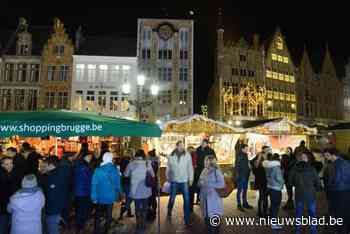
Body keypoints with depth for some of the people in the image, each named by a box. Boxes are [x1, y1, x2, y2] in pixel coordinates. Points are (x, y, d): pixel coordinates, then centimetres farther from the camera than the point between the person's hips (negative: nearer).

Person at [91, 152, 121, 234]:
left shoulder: (98, 170, -15)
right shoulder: (116, 170, -10)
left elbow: (94, 185, -13)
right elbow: (118, 184, -2)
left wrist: (94, 197, -6)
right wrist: (117, 195, 12)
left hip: (100, 197, -1)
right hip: (111, 197, 1)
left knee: (98, 216, 17)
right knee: (109, 216, 17)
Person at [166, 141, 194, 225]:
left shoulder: (187, 155, -9)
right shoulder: (171, 156, -5)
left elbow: (190, 167, -4)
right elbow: (168, 167, 4)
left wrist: (191, 179, -3)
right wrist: (167, 178, 8)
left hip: (184, 181, -1)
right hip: (174, 181, 1)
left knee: (187, 199, 1)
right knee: (172, 198, 16)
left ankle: (187, 219, 16)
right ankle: (169, 212, 44)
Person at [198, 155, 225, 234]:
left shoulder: (216, 171, -10)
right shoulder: (204, 171, 6)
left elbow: (222, 184, -19)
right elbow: (199, 183, 13)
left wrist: (209, 184, -22)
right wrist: (201, 183, -8)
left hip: (214, 199, -6)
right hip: (205, 198, 6)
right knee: (207, 216, 15)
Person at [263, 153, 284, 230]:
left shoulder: (268, 167, 2)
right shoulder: (276, 167, -21)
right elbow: (279, 178, -19)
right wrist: (282, 183, 0)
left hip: (270, 187, 7)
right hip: (276, 189, -7)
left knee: (272, 204, 19)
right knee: (276, 205, 4)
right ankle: (274, 224, 11)